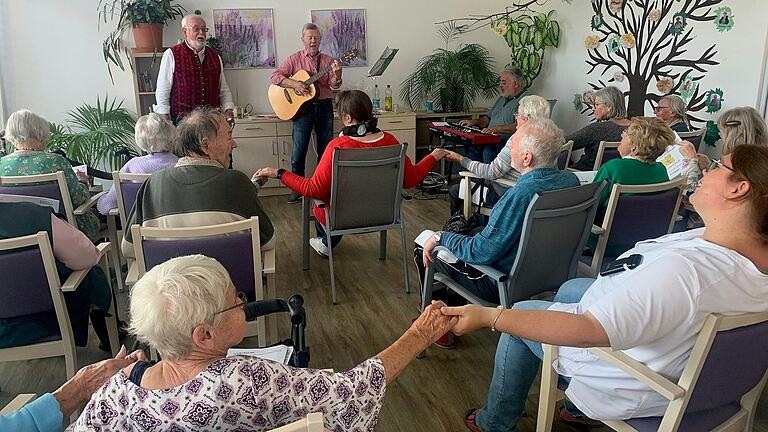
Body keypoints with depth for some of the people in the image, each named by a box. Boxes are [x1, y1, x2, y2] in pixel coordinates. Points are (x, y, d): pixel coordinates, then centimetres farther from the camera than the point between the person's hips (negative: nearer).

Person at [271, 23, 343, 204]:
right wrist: (294, 84, -17)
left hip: (325, 108, 2)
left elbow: (334, 86, -4)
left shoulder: (328, 61, 7)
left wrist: (337, 75, -26)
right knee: (299, 151, -2)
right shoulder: (294, 59, 4)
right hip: (302, 108, -2)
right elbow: (275, 76, -3)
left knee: (325, 150, 7)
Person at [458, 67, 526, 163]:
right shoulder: (502, 99, 26)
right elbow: (488, 118, 33)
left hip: (508, 141, -9)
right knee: (472, 147, -16)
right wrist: (474, 122, 15)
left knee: (488, 151, -34)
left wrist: (497, 129, -27)